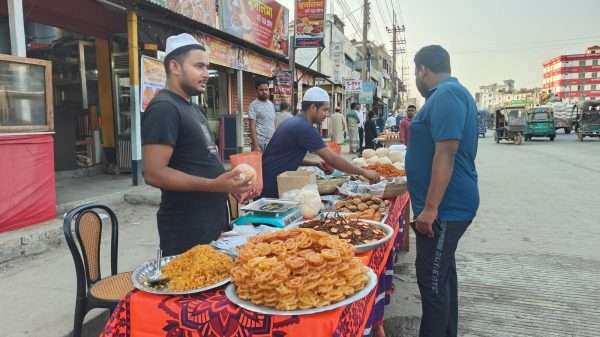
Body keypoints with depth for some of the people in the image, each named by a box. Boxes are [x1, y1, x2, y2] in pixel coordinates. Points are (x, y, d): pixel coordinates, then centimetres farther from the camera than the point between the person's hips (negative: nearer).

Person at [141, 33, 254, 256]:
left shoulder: (192, 107, 15)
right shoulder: (164, 108, -16)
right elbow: (154, 174, -24)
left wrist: (227, 182, 11)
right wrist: (214, 185, -28)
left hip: (211, 220, 10)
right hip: (186, 228, -9)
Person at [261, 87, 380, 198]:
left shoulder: (294, 122, 11)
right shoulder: (304, 127, -19)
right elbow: (331, 158, -21)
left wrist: (314, 163, 9)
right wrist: (363, 172, -14)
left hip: (272, 182, 9)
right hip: (274, 187, -9)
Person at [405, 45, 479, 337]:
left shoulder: (446, 94, -17)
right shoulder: (450, 93, 16)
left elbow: (446, 153, -26)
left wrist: (430, 208, -26)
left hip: (444, 206, -11)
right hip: (449, 204, 11)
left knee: (432, 279, -4)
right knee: (442, 273, 19)